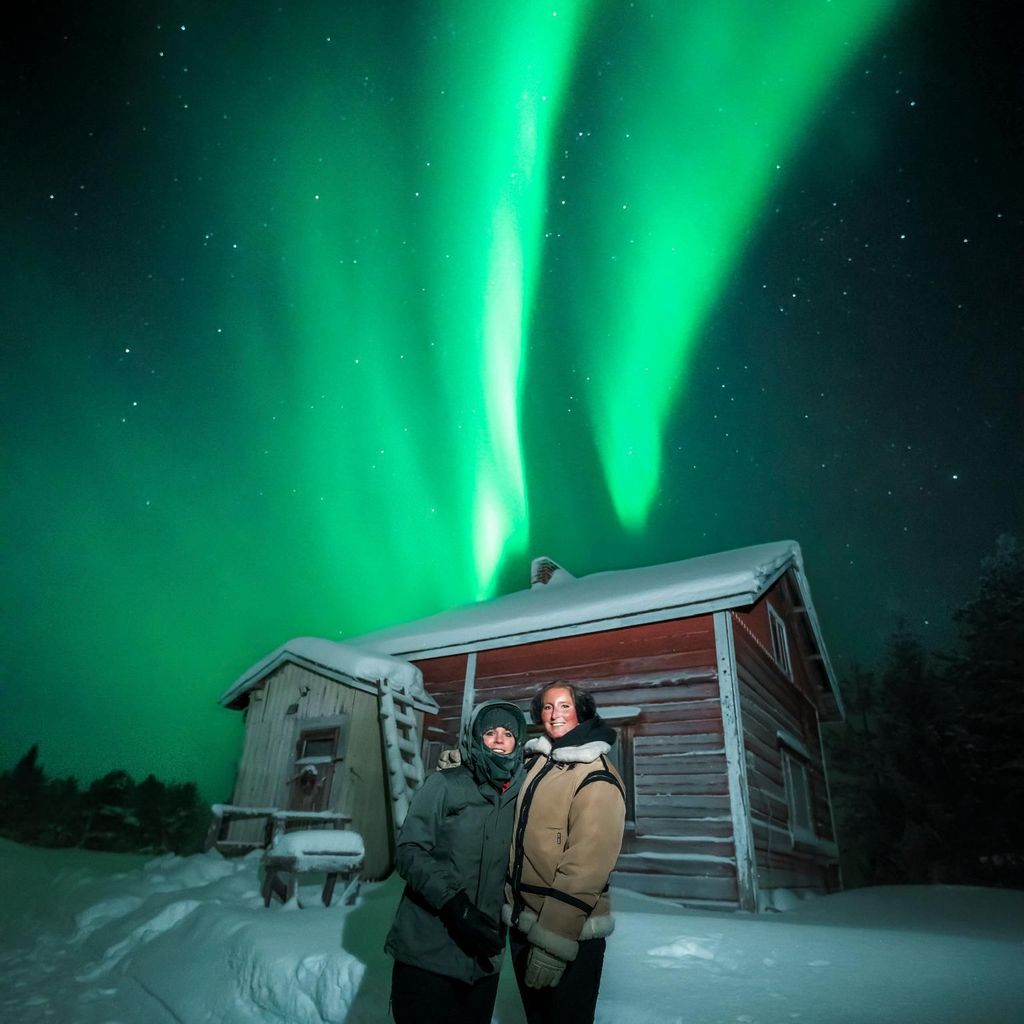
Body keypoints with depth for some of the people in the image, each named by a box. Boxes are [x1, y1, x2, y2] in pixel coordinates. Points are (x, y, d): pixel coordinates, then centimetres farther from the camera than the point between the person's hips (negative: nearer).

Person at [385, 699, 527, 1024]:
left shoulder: (519, 796, 5)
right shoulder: (445, 785, -6)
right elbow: (409, 851, -13)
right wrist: (454, 905, -23)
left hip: (483, 959, 4)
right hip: (428, 952, -4)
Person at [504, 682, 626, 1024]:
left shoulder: (596, 777, -18)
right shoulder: (536, 762, 5)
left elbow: (586, 865, -24)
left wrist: (554, 940, -24)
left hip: (571, 932, -7)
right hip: (522, 922, 7)